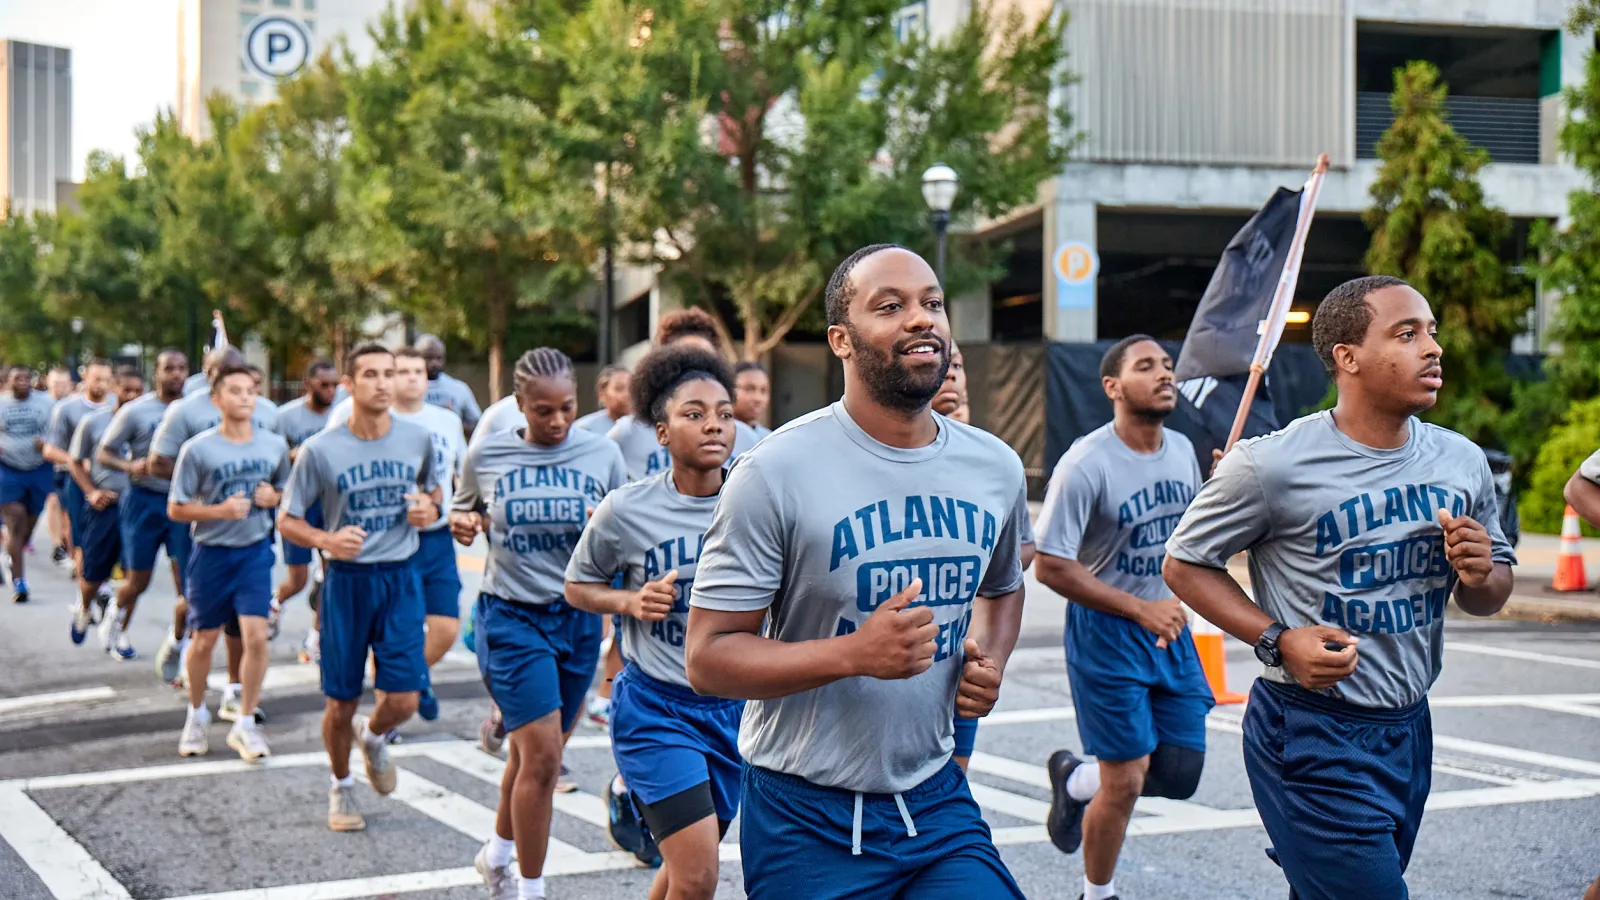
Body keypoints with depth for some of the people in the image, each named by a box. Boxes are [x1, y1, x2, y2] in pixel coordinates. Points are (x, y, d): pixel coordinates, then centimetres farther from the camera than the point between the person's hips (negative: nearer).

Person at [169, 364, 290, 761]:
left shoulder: (275, 445, -1)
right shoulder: (198, 449, -9)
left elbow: (287, 492, 16)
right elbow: (175, 509, -6)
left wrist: (273, 497, -7)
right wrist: (220, 510, -21)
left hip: (255, 552, 1)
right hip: (211, 553, -1)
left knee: (256, 636, -10)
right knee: (205, 640, 9)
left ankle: (245, 724, 5)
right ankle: (196, 715, 33)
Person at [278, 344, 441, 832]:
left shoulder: (417, 438, -1)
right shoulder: (320, 450, -9)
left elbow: (433, 487, 19)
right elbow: (287, 520, -2)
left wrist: (429, 508, -5)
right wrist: (326, 540, -21)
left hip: (401, 577, 2)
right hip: (347, 580, -2)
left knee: (403, 700, -5)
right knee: (341, 702, 5)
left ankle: (373, 737, 32)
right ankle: (341, 787, 31)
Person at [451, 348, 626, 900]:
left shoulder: (602, 454, -1)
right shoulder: (485, 457, -3)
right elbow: (464, 511, 15)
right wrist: (461, 523, -9)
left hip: (578, 618, 3)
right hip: (510, 618, -3)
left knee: (536, 753, 14)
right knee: (542, 755, -12)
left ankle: (497, 855, 40)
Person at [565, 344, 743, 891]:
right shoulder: (626, 511, -10)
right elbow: (578, 586, 5)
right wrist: (630, 601, -13)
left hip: (734, 706, 4)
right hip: (657, 707, -3)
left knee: (688, 870, 18)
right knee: (697, 877, -15)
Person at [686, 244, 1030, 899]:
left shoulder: (996, 468, 3)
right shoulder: (778, 471, -14)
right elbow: (708, 656, -14)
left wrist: (990, 660, 2)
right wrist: (853, 654, -27)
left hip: (937, 798, 4)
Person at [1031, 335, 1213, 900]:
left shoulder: (1182, 450, 3)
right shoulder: (1086, 465, -19)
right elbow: (1050, 566, -19)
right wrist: (1140, 610, -20)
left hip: (1167, 622, 7)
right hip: (1105, 632, -7)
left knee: (1180, 777, 7)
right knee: (1125, 783, -3)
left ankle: (1075, 780, 35)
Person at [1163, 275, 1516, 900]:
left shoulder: (1462, 462, 5)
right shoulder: (1272, 465, -13)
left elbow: (1489, 600, 16)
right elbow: (1184, 564, -4)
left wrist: (1480, 577, -8)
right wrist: (1277, 639, -17)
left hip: (1410, 731, 6)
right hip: (1313, 739, -6)